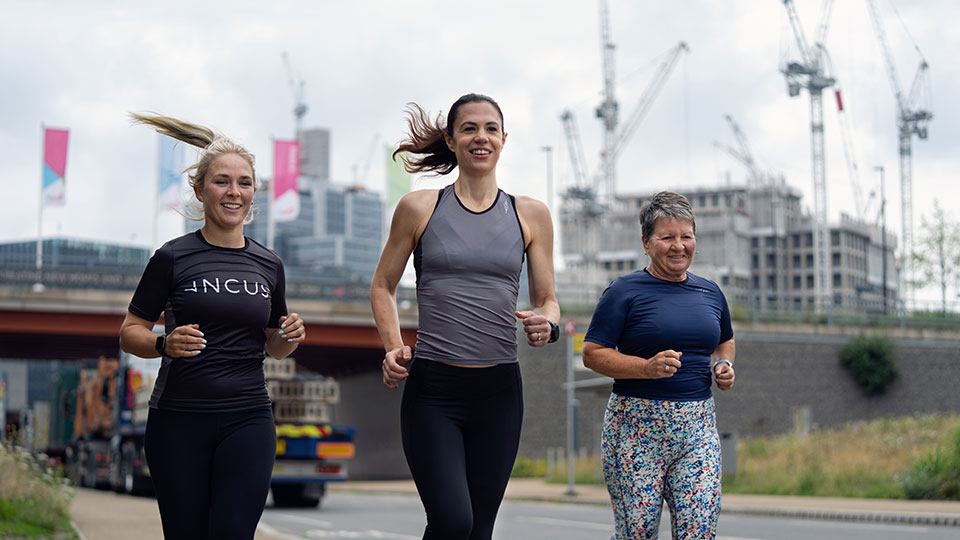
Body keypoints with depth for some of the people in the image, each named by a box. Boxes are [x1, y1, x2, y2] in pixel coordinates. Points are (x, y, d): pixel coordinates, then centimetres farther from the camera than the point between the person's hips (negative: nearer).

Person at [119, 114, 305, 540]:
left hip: (248, 420, 2)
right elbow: (129, 332, 2)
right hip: (178, 420, -2)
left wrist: (291, 336, -1)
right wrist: (165, 344, -18)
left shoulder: (269, 265, 10)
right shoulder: (174, 257, -1)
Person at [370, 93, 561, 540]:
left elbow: (547, 299, 12)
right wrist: (394, 347, -5)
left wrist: (547, 324, -11)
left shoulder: (531, 215, 8)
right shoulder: (419, 208, 3)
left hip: (499, 390, 2)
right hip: (431, 388, -2)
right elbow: (383, 287, 11)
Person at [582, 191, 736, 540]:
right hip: (636, 426, -4)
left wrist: (724, 365, 8)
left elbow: (725, 341, 31)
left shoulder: (710, 292, 14)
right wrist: (647, 368, -20)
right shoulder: (625, 291, -3)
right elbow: (592, 354, -7)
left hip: (697, 428, 4)